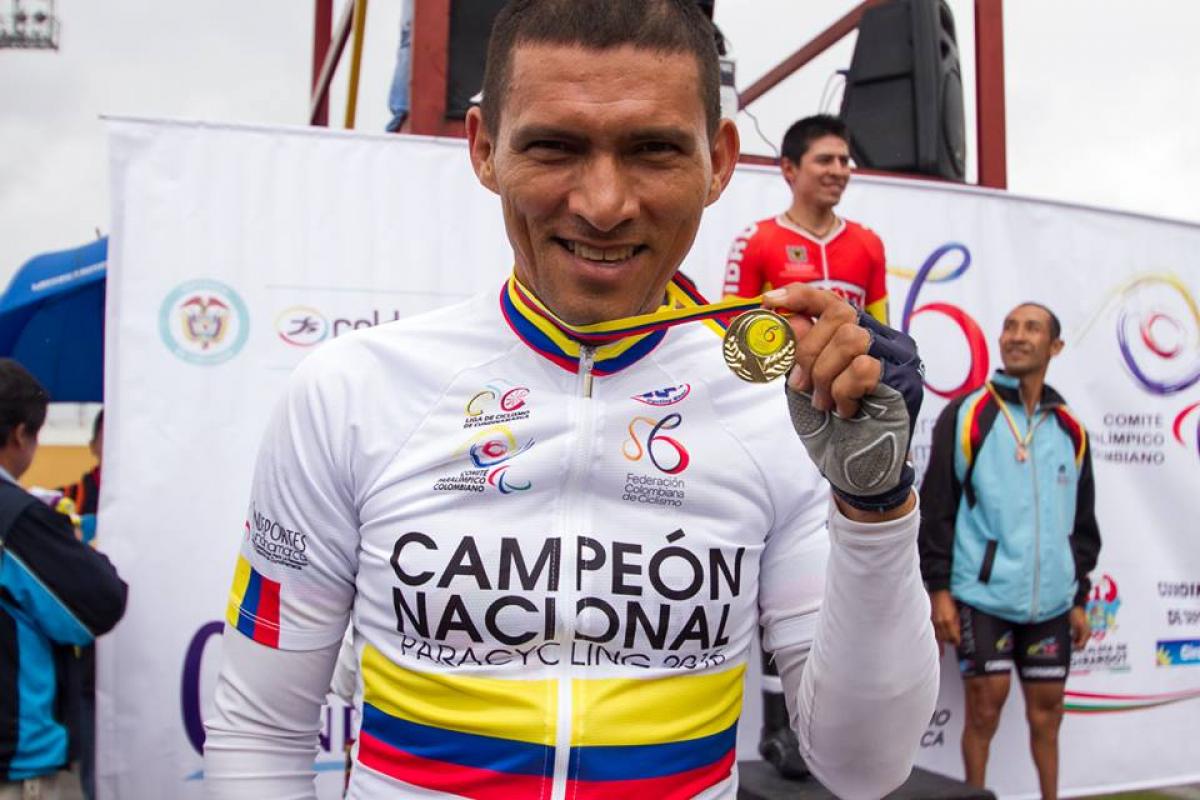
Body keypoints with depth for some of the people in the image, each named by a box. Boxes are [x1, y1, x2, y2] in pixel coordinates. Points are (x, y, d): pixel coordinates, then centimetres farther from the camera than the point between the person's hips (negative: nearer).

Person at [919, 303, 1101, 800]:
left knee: (1046, 709, 10)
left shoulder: (1070, 430, 11)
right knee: (985, 705, 0)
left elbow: (1083, 521, 17)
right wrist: (938, 589, -8)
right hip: (983, 595, -4)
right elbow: (936, 507, -5)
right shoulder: (967, 415, -2)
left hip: (1051, 601, 4)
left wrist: (1079, 599, 15)